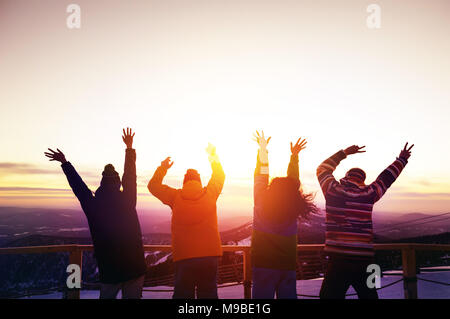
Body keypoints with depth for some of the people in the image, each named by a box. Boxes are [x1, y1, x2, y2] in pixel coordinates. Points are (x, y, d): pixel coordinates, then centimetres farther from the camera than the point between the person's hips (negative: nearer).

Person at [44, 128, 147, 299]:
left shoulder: (93, 206, -7)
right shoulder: (127, 202, -8)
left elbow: (77, 185, 7)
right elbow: (130, 176, 3)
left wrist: (64, 163, 22)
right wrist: (129, 148, 15)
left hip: (109, 271, 1)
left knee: (106, 295, 17)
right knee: (131, 296, 8)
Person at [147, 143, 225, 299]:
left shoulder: (176, 196, 0)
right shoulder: (210, 194, 2)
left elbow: (153, 186, 15)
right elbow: (219, 176, 22)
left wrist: (163, 168, 27)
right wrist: (213, 156, 34)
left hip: (184, 257, -1)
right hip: (210, 255, 1)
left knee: (182, 294, 8)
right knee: (208, 293, 9)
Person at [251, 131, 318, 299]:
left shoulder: (261, 205, -12)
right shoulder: (293, 210, -5)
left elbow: (261, 176, -2)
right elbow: (293, 182, 7)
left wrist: (263, 149, 8)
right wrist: (294, 155, 17)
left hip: (263, 265, -2)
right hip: (288, 266, 3)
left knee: (262, 296, 3)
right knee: (288, 296, 12)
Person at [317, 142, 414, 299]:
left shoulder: (333, 190, 0)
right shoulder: (369, 193, 4)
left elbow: (322, 169, 19)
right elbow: (386, 177, 21)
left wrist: (344, 152, 26)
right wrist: (401, 159, 38)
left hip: (339, 260, -2)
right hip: (365, 260, 3)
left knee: (330, 296, 0)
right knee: (369, 296, 18)